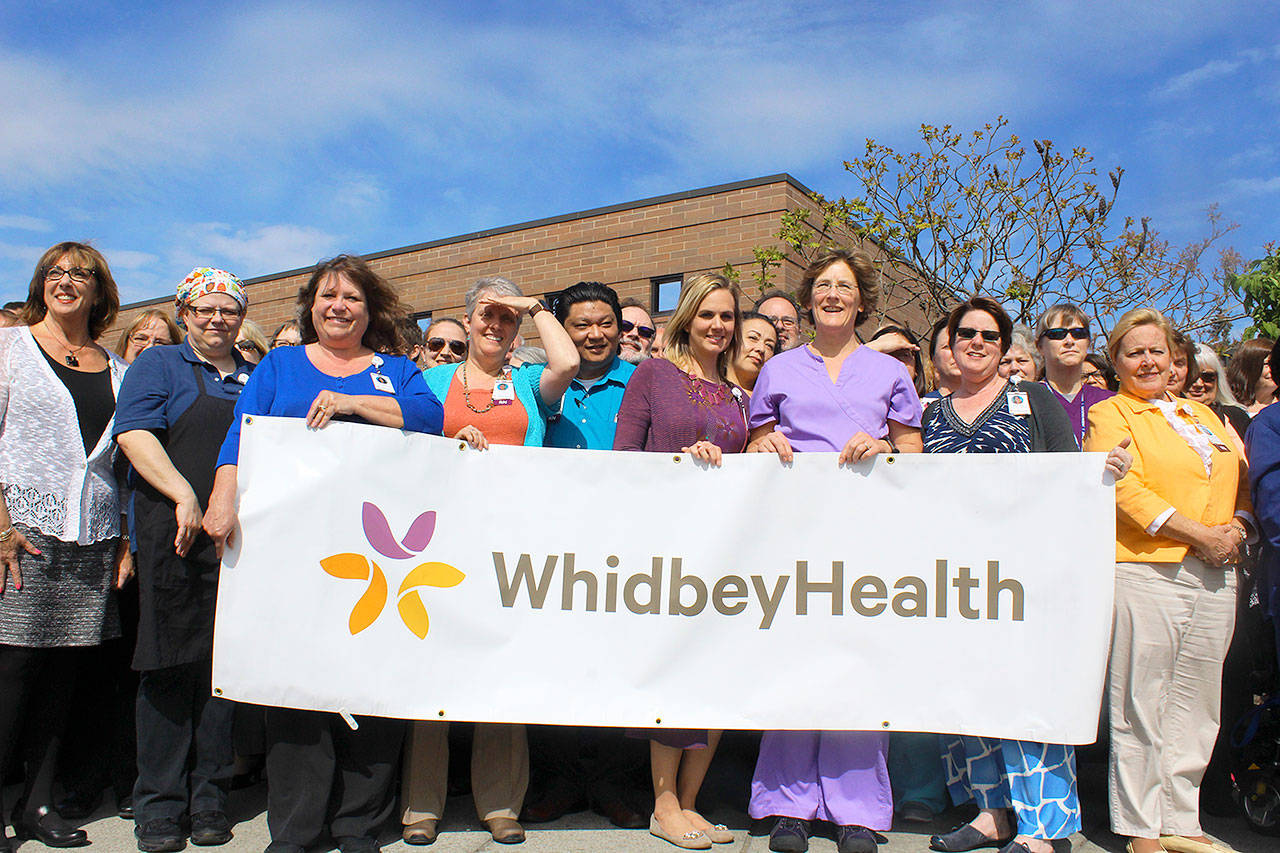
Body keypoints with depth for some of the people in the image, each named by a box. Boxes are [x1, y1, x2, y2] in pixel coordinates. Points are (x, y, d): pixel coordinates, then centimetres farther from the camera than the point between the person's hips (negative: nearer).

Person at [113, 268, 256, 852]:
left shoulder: (257, 379, 20)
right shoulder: (158, 366, 9)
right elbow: (134, 435, -5)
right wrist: (185, 496, -17)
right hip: (176, 539, -3)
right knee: (171, 666, -1)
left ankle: (209, 798, 14)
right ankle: (160, 804, 9)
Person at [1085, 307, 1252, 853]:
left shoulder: (1201, 414, 22)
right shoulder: (1109, 415, 2)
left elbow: (1241, 478, 21)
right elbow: (1126, 489, -10)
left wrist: (1237, 528, 1)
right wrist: (1200, 534, -15)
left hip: (1215, 576, 6)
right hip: (1146, 571, -6)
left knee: (1195, 706, 10)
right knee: (1140, 706, -2)